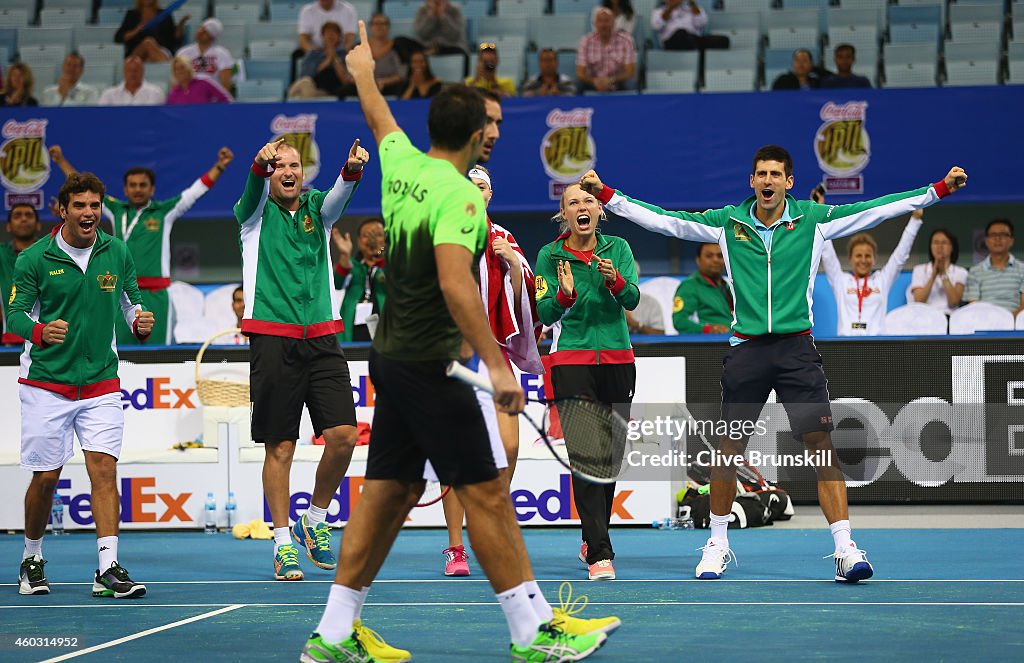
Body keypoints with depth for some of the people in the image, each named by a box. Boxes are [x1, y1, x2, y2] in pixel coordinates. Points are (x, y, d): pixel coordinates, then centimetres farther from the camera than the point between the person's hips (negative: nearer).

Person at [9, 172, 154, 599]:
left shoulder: (116, 253, 3)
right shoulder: (35, 259, -6)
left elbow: (129, 299, 14)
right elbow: (15, 313, -6)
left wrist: (139, 320, -9)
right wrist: (39, 331, -27)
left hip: (101, 383, 2)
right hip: (46, 383, -2)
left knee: (104, 470, -10)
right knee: (46, 477, 2)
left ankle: (108, 569, -12)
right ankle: (32, 559, 24)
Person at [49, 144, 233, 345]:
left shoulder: (165, 211, 5)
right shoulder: (117, 211, 13)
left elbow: (196, 191, 2)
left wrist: (219, 166, -7)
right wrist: (61, 161, 21)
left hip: (155, 296, -2)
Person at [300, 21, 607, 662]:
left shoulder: (402, 165, 6)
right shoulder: (458, 194, -18)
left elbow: (381, 120, 28)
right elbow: (454, 283, -29)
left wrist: (364, 72, 48)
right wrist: (497, 364, -31)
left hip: (392, 357, 9)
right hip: (431, 364, -9)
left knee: (391, 490, 11)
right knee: (485, 493, -6)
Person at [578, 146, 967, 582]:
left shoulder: (813, 220, 4)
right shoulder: (728, 222, 6)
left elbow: (878, 209, 2)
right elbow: (665, 220, 7)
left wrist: (939, 189, -3)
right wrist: (606, 196, 2)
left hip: (796, 348, -1)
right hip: (746, 349, 1)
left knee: (821, 445, -9)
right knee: (728, 449, 6)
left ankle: (845, 550, -8)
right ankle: (717, 545, 23)